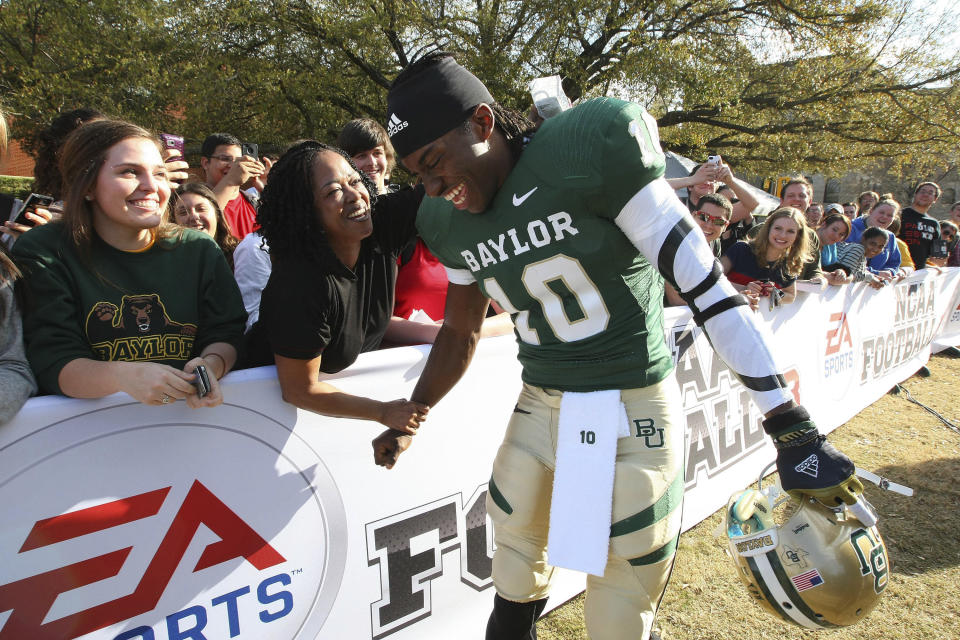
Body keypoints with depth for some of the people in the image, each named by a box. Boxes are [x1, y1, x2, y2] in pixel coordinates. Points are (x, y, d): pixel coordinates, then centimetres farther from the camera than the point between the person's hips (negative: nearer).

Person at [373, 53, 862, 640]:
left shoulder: (591, 150, -19)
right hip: (538, 408, 6)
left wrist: (794, 430, -17)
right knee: (516, 562, 19)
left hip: (632, 414, -5)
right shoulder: (448, 223, 2)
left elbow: (705, 285, -18)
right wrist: (409, 421, 18)